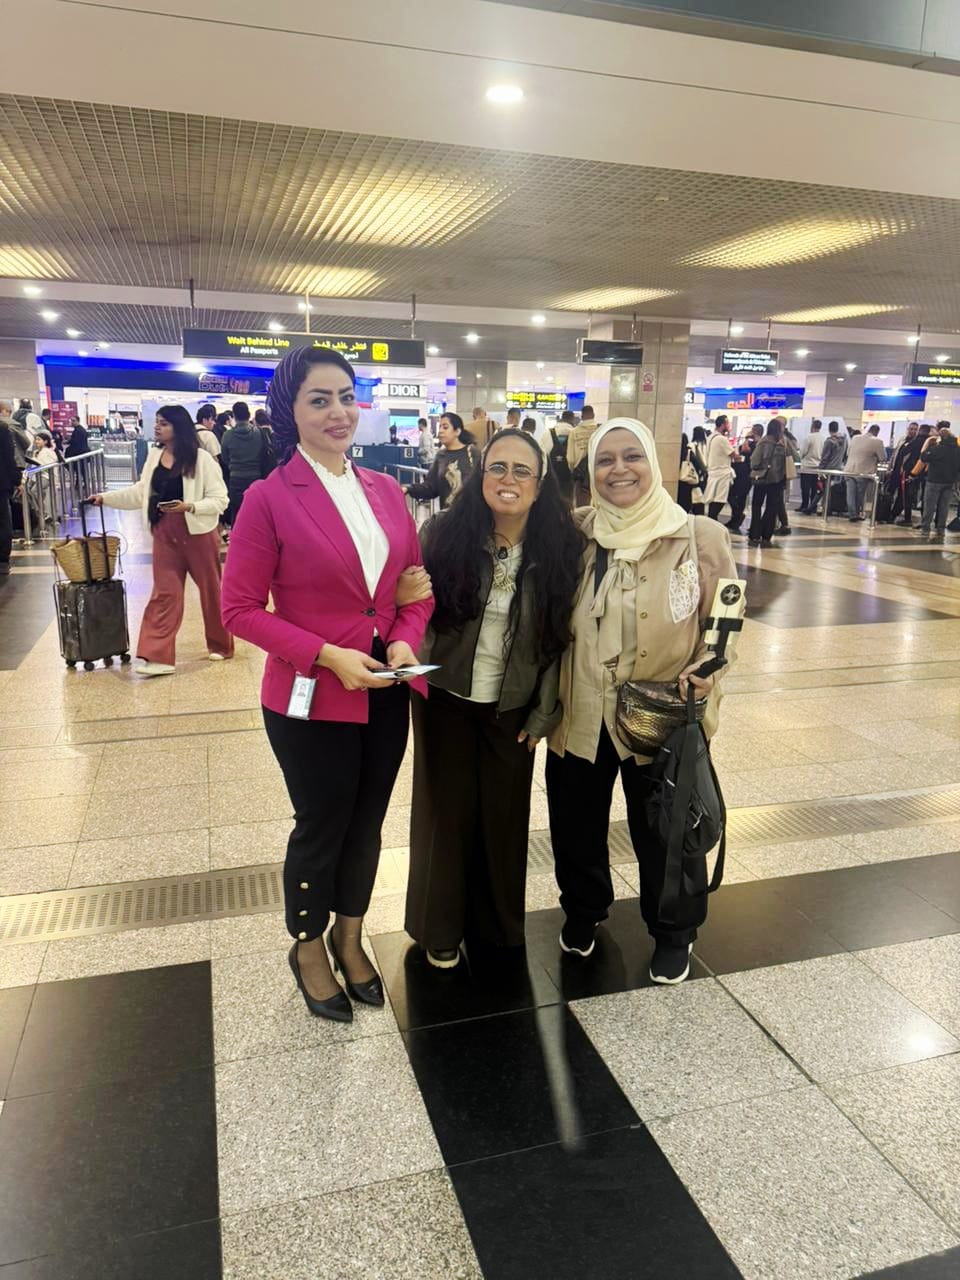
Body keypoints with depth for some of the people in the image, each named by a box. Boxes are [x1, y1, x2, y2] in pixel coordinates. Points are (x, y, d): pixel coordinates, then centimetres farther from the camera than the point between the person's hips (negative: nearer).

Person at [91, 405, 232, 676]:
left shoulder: (201, 458, -11)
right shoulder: (154, 456, 7)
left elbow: (220, 500, -13)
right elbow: (140, 493, 15)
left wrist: (189, 506, -25)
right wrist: (106, 497, 11)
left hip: (198, 534, -5)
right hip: (164, 535, 5)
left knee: (211, 591, 9)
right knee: (164, 593, 1)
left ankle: (220, 645, 28)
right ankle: (158, 656, 1)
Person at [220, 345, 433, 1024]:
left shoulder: (386, 489, 3)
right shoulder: (270, 498, -12)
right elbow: (241, 607, -12)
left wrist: (406, 639, -10)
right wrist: (328, 655, -21)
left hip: (386, 693, 5)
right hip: (311, 699, -5)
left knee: (367, 823, 20)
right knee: (321, 828, 13)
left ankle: (350, 937, 44)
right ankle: (309, 947, 40)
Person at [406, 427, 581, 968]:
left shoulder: (561, 548, -9)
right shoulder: (443, 533, -13)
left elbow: (560, 639, -3)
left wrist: (543, 715, -2)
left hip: (512, 709, 1)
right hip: (446, 699, -1)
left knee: (504, 814, 12)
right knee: (446, 812, 10)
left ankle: (497, 923, 36)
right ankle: (440, 928, 32)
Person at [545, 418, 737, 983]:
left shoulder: (701, 537, -9)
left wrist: (707, 667, -19)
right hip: (580, 714, 2)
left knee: (665, 831, 14)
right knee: (576, 824, 19)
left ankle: (675, 933, 42)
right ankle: (583, 910, 49)